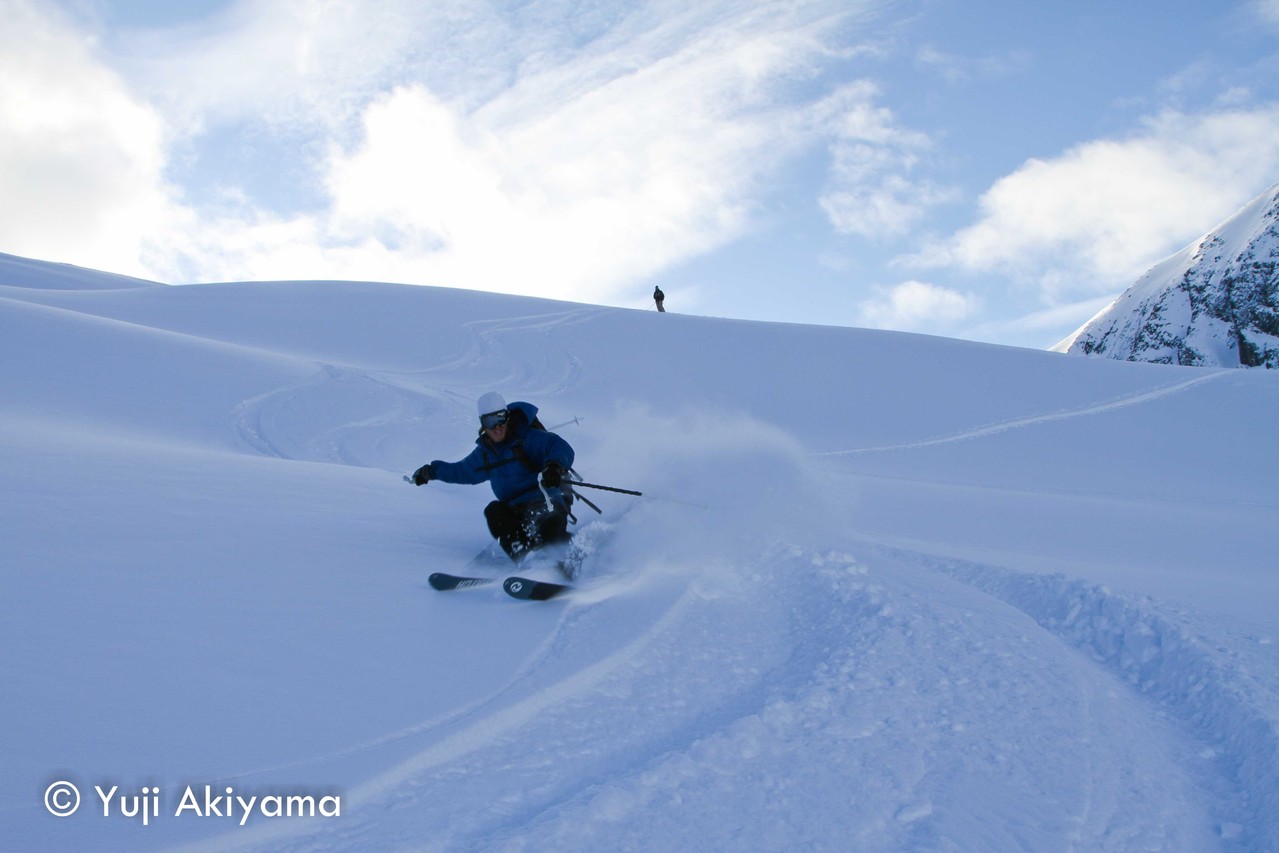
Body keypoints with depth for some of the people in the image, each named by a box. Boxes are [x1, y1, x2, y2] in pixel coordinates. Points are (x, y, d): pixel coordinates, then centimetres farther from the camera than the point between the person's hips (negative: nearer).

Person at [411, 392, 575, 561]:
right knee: (494, 512, -25)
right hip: (516, 508, 6)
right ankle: (525, 559, -34)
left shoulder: (528, 438, -5)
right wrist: (432, 471, 41)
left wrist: (554, 465, -40)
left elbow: (561, 448, -18)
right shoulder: (486, 451, 17)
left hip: (545, 500, -6)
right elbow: (463, 470, 36)